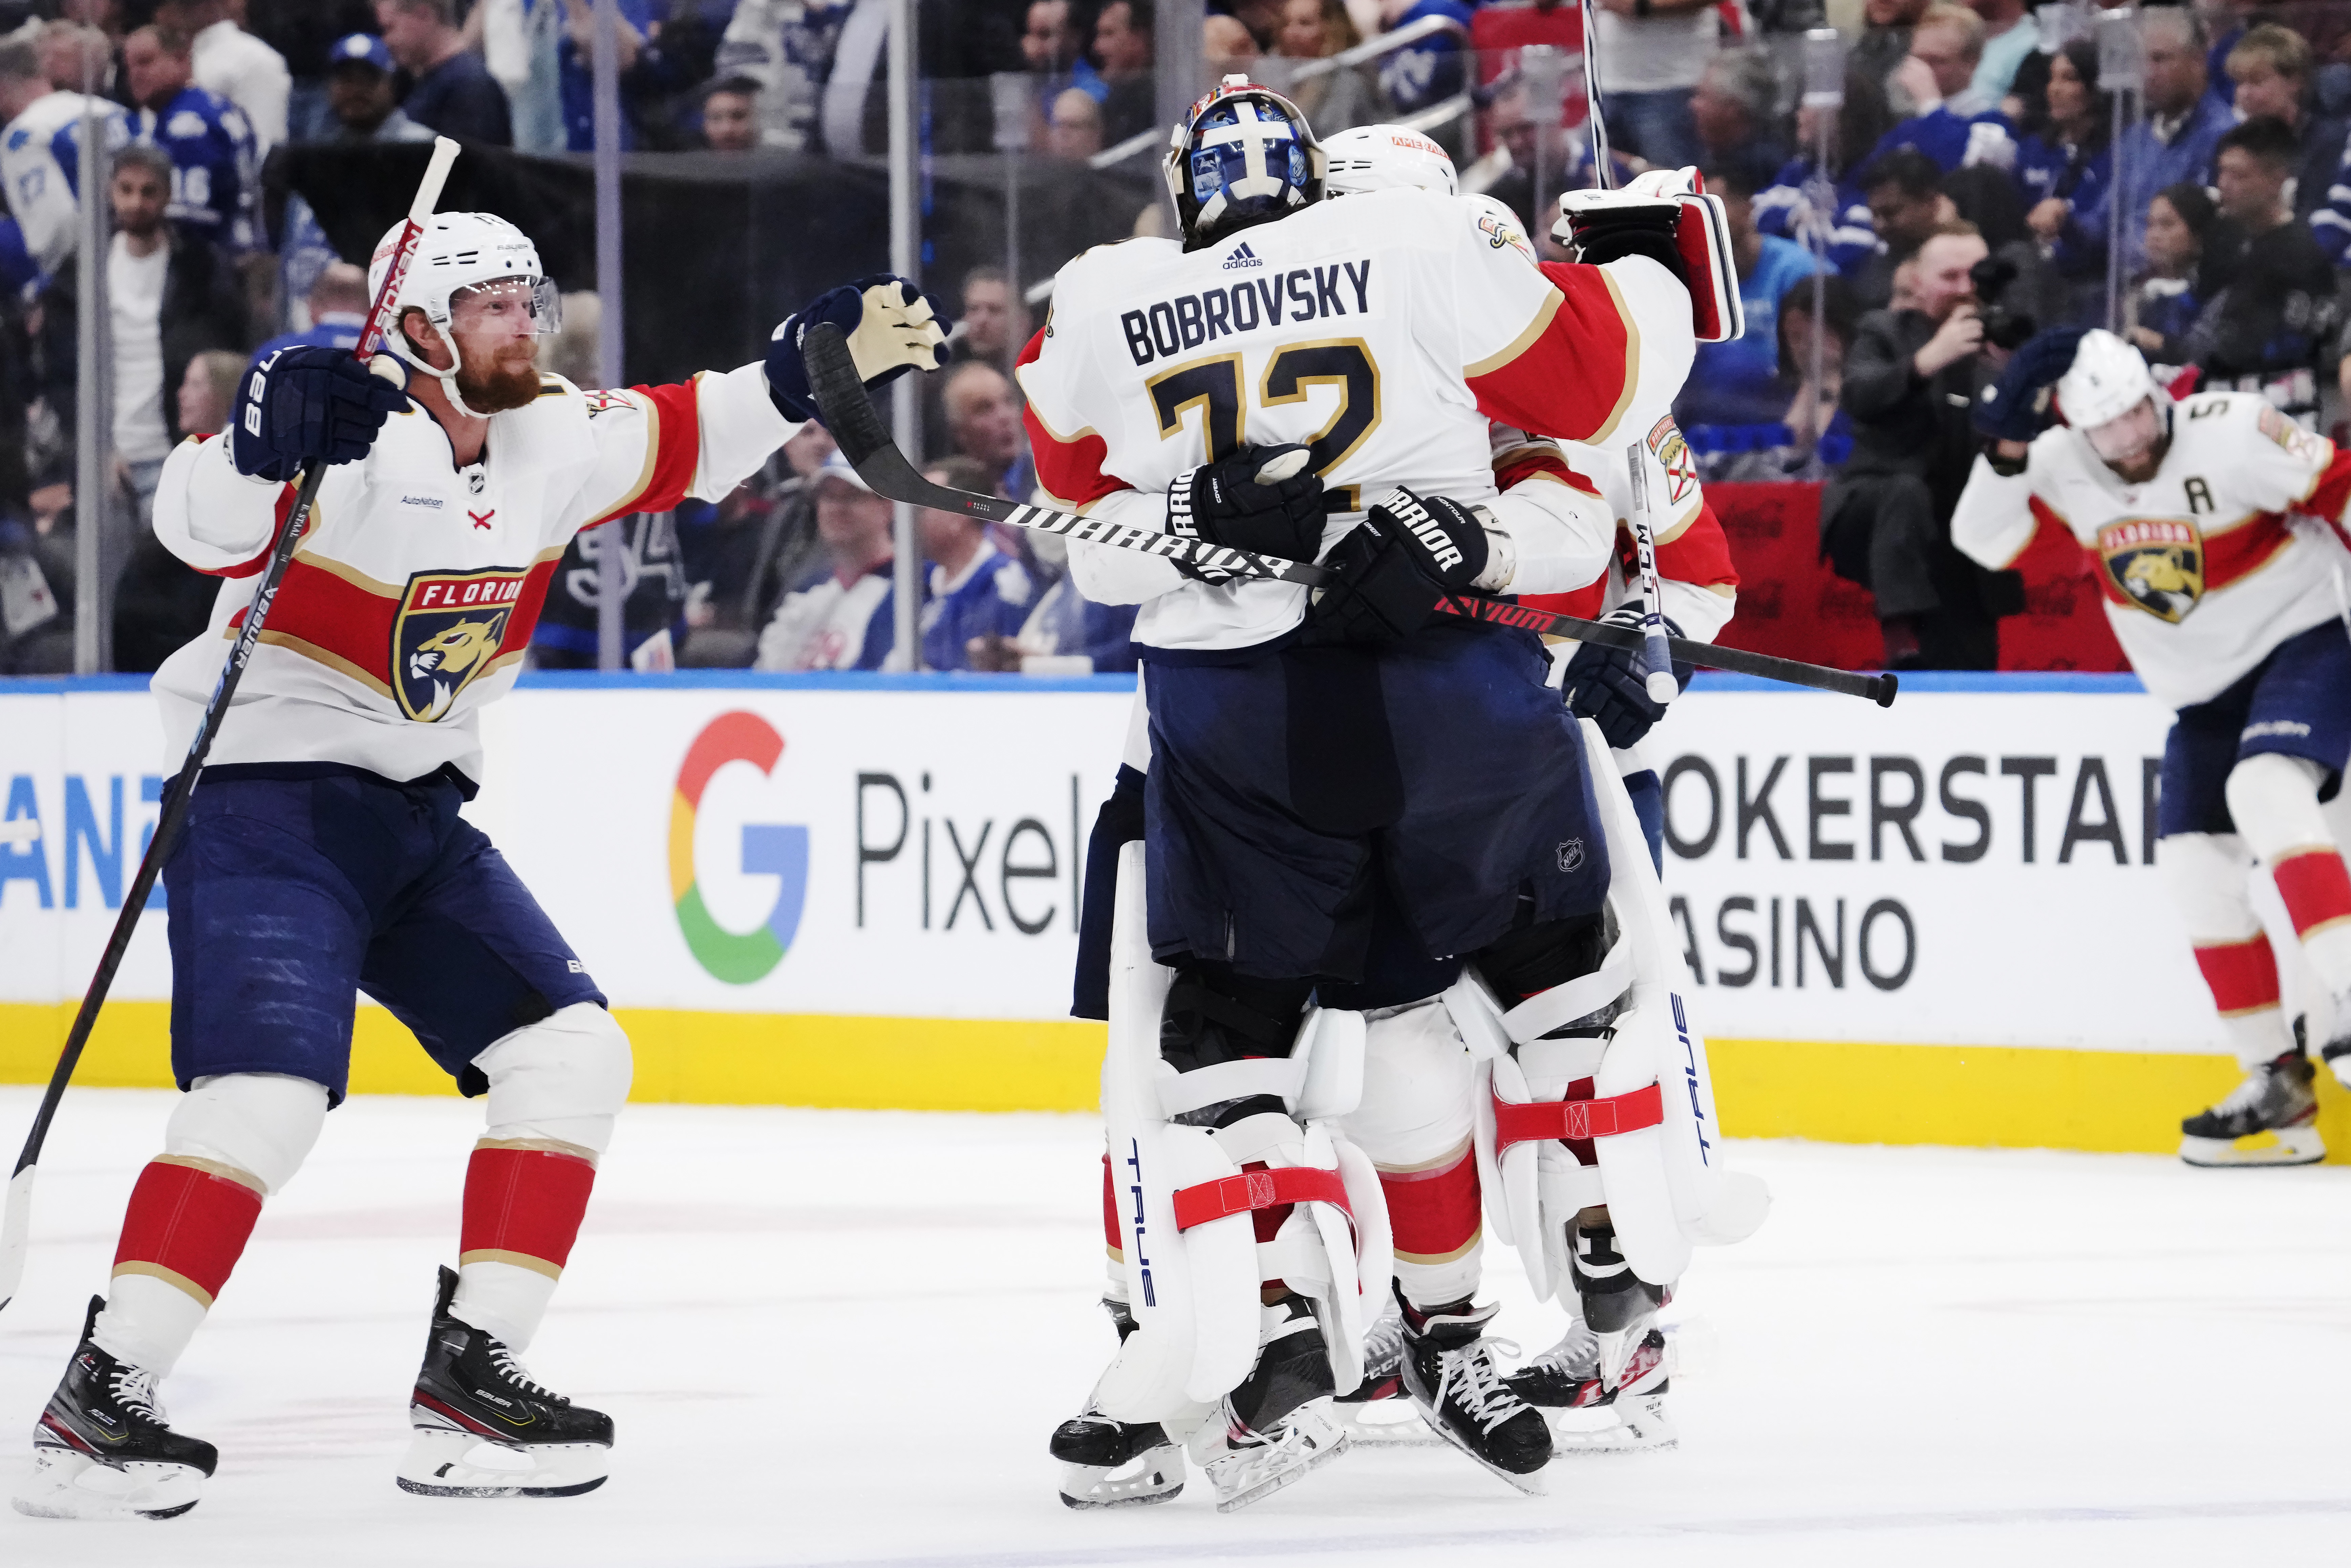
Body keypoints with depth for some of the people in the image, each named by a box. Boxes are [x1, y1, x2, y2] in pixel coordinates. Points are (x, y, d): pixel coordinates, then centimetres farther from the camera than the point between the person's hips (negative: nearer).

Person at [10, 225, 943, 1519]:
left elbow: (684, 441, 19)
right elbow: (202, 524, -33)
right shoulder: (353, 429, -19)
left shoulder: (547, 438, 5)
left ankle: (469, 1377, 6)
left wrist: (819, 365, 7)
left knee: (571, 1056, 2)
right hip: (267, 796, -9)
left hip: (420, 813, 9)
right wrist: (265, 445, -52)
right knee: (267, 1095, -23)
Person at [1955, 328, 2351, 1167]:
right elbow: (1984, 540, -8)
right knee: (2194, 861, -1)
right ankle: (2276, 1081, 6)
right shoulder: (2063, 466, -7)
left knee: (2265, 790, -32)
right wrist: (2006, 449, -23)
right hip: (2205, 689, 7)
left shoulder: (2233, 433, -22)